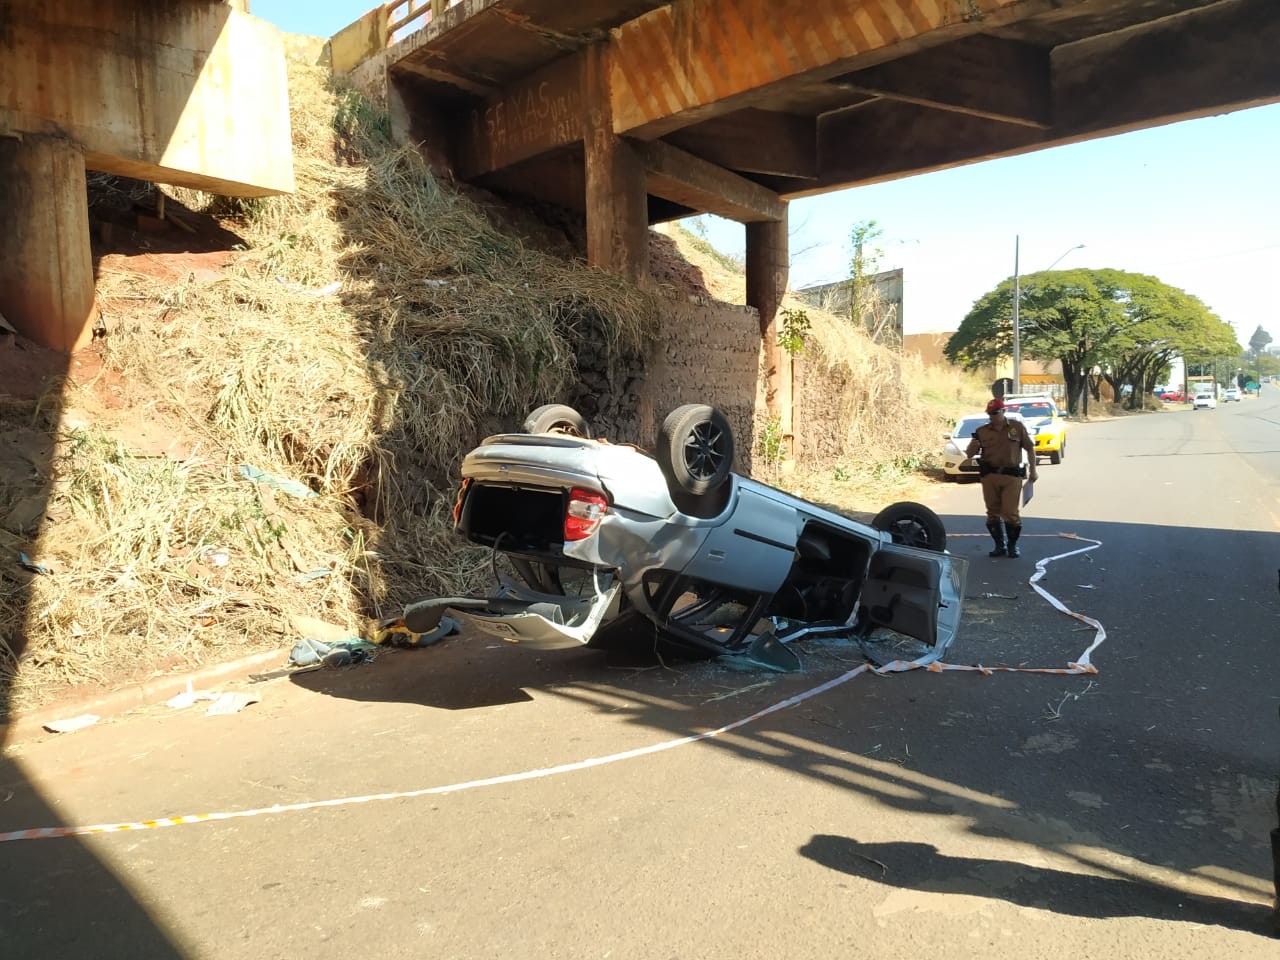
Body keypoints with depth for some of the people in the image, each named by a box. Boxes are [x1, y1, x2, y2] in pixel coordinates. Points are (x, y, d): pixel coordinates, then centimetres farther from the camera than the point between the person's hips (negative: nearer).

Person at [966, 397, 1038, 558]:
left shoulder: (1017, 427, 4)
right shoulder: (981, 431, 6)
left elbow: (1030, 448, 10)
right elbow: (969, 454, 6)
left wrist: (1032, 470, 5)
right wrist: (972, 447, -17)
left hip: (1012, 476, -2)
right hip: (989, 476, 2)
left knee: (1011, 513, -4)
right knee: (993, 513, 7)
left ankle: (1013, 546, 14)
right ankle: (1000, 546, 19)